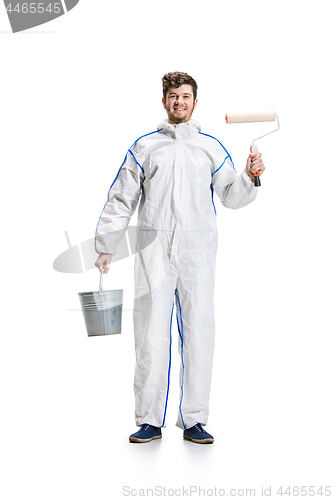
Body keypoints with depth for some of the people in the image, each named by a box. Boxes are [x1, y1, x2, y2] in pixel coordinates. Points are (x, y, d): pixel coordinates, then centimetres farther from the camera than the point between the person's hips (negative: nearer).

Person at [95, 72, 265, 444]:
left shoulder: (212, 147, 15)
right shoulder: (144, 146, 12)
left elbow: (230, 197, 13)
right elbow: (121, 199, 10)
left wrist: (249, 178, -7)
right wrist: (106, 246, 5)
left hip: (198, 250, 1)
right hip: (154, 249, -1)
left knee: (199, 332, 0)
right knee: (151, 334, -2)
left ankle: (193, 420, 9)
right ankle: (149, 421, 7)